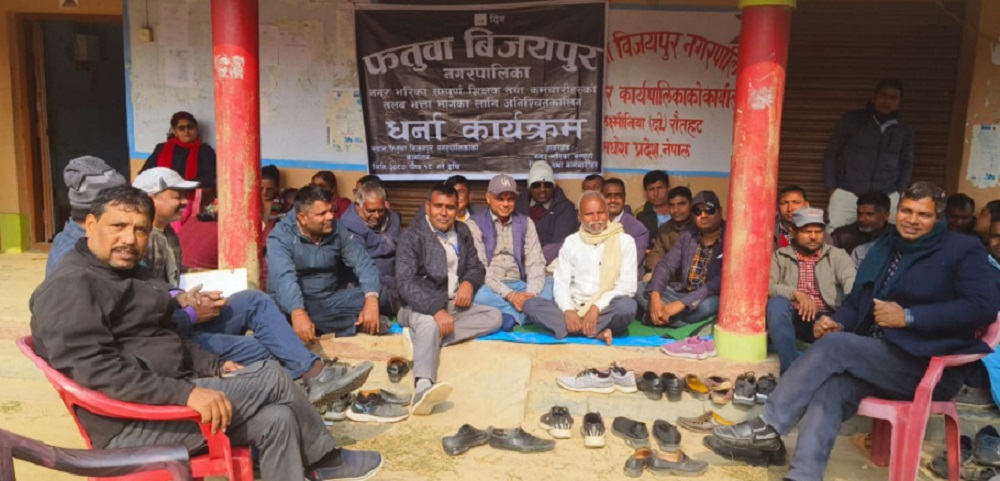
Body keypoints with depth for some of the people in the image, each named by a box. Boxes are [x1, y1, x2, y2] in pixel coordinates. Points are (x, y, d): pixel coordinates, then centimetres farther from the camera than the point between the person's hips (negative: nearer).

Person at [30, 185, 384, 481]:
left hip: (163, 397, 10)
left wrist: (215, 366, 10)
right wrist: (184, 394, -32)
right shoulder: (71, 286, -16)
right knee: (271, 377, -12)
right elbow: (96, 370, -28)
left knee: (276, 419, -2)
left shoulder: (131, 273, 16)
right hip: (131, 422, -10)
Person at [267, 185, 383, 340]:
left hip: (332, 299, 3)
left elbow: (363, 263, -9)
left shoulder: (337, 229, -2)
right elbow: (284, 277, -31)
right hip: (297, 302, -3)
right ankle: (355, 322, -31)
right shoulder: (281, 236, -14)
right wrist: (298, 313, -51)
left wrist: (371, 300, -29)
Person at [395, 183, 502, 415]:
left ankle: (421, 336, -25)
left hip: (454, 305, 7)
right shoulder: (414, 234, -9)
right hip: (422, 307, -6)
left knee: (494, 316, -14)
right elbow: (405, 282, -19)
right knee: (429, 324, -38)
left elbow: (476, 266, 16)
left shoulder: (462, 231, 11)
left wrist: (469, 283, -9)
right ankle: (423, 386, -63)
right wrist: (436, 309, -32)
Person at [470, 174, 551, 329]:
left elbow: (536, 263, 3)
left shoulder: (525, 222, 11)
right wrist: (509, 295, -21)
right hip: (490, 288, -3)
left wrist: (531, 294, -17)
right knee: (479, 295, -37)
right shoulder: (475, 224, 0)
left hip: (519, 286, 4)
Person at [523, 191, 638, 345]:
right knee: (530, 304, -22)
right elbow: (561, 283, 4)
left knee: (627, 306, -36)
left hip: (605, 310, -3)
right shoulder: (571, 242, 12)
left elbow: (627, 286, -4)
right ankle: (597, 332, -27)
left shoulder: (624, 241, 4)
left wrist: (597, 307, -18)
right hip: (574, 308, 3)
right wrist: (568, 311, -16)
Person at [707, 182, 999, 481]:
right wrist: (838, 323, -3)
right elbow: (857, 300, 20)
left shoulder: (963, 250, 0)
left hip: (928, 366, -5)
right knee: (833, 386, -27)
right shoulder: (885, 247, 18)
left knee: (834, 345, -26)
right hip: (877, 360, 6)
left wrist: (908, 317, -19)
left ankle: (767, 427, -21)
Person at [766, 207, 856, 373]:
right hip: (792, 317, 0)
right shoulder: (780, 256, 13)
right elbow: (766, 285, -2)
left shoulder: (838, 256, 13)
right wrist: (795, 293, -19)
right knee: (776, 303, -32)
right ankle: (790, 371, -36)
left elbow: (853, 285, -6)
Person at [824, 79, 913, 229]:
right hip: (847, 193, -2)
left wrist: (899, 193, 10)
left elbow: (906, 165, 21)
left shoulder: (904, 131, 12)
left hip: (887, 197, 2)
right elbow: (831, 153, 7)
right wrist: (831, 188, 1)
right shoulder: (851, 120, 5)